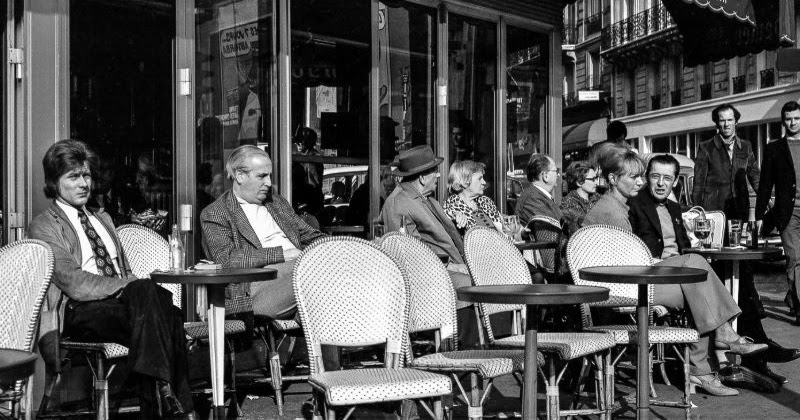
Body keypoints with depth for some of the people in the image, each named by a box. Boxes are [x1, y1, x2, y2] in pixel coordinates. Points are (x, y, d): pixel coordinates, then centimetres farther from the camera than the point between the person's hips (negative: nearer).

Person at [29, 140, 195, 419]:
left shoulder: (102, 220, 29)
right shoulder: (44, 226, 6)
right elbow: (73, 283, -8)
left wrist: (139, 288, -4)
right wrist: (126, 285, -17)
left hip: (121, 301, 6)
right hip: (78, 313, -6)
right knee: (146, 290, -34)